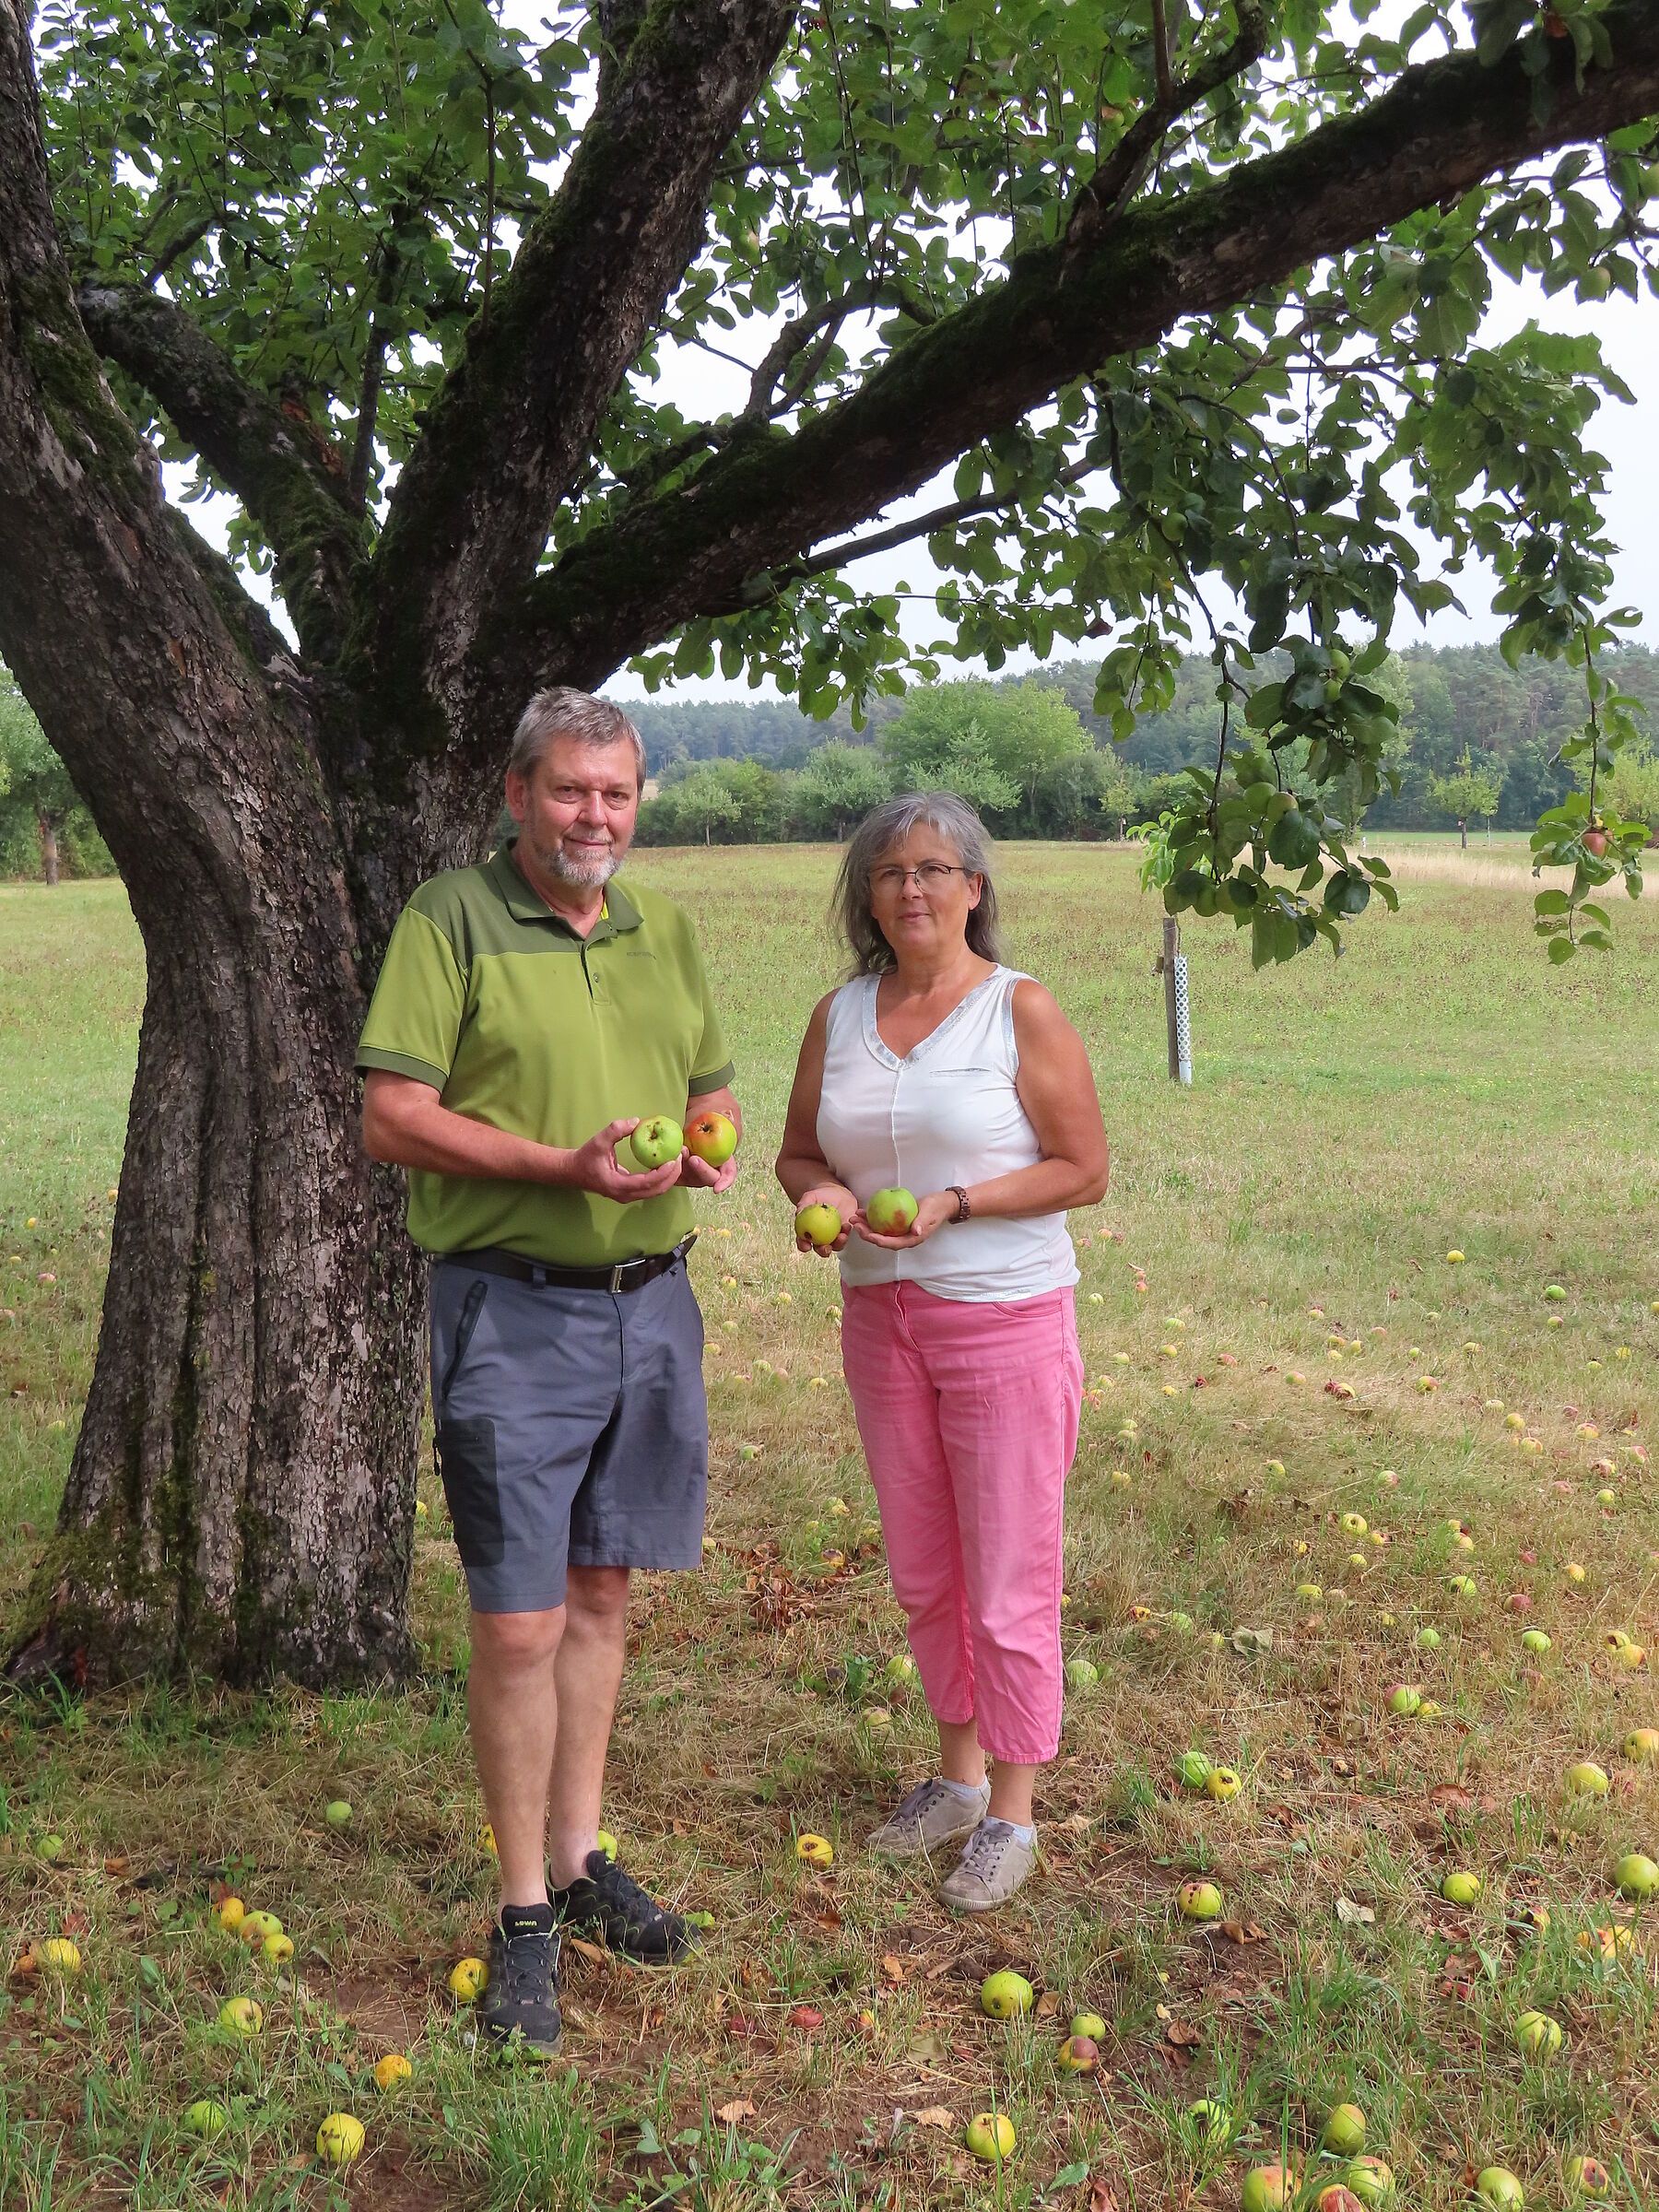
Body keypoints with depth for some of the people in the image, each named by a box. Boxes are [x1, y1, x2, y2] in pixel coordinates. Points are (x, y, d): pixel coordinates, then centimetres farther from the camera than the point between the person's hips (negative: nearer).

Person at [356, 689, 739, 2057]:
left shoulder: (665, 930, 11)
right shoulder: (452, 918, -7)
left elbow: (713, 1091, 20)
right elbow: (394, 1120, -12)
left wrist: (709, 1149, -4)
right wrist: (565, 1165, -22)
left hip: (652, 1303, 6)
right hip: (514, 1313, -5)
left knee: (602, 1595, 15)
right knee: (520, 1624, -2)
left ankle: (580, 1857, 31)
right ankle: (526, 1912, 16)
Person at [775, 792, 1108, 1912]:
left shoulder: (1023, 1010, -9)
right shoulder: (840, 1016, 5)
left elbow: (1084, 1170, -9)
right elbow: (798, 1150, 14)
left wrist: (954, 1204, -20)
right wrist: (822, 1191, -9)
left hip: (1007, 1319, -5)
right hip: (882, 1317, 5)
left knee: (1009, 1580, 2)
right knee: (923, 1575, 16)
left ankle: (1012, 1814, 19)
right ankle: (958, 1773, 35)